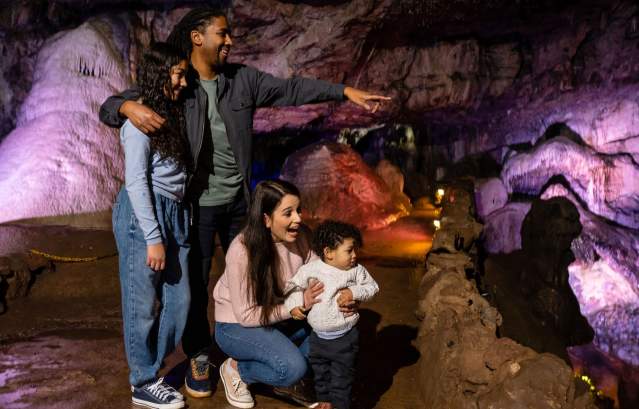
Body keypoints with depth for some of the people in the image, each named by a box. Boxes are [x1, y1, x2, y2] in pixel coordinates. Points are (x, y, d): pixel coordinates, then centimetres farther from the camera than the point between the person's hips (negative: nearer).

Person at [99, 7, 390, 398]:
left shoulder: (243, 78, 0)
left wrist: (346, 91, -6)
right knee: (195, 285, 8)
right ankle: (199, 358, 29)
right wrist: (130, 108, -33)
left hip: (238, 201, 4)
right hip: (197, 205, -3)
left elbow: (291, 89, 0)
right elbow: (108, 107, -8)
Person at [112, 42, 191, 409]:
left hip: (175, 214, 8)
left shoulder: (172, 113, 16)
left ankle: (149, 370, 28)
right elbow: (136, 181, -13)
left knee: (179, 298, 11)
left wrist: (169, 229, 7)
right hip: (143, 213, -8)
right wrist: (153, 238, -16)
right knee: (144, 303, 3)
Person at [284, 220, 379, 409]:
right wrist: (294, 304, -12)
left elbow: (372, 287, -2)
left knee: (341, 375, 7)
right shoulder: (311, 269, -10)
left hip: (345, 337, -2)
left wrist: (354, 292, -18)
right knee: (320, 372, 21)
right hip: (318, 336, 3)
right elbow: (294, 285, 2)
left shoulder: (357, 270, -10)